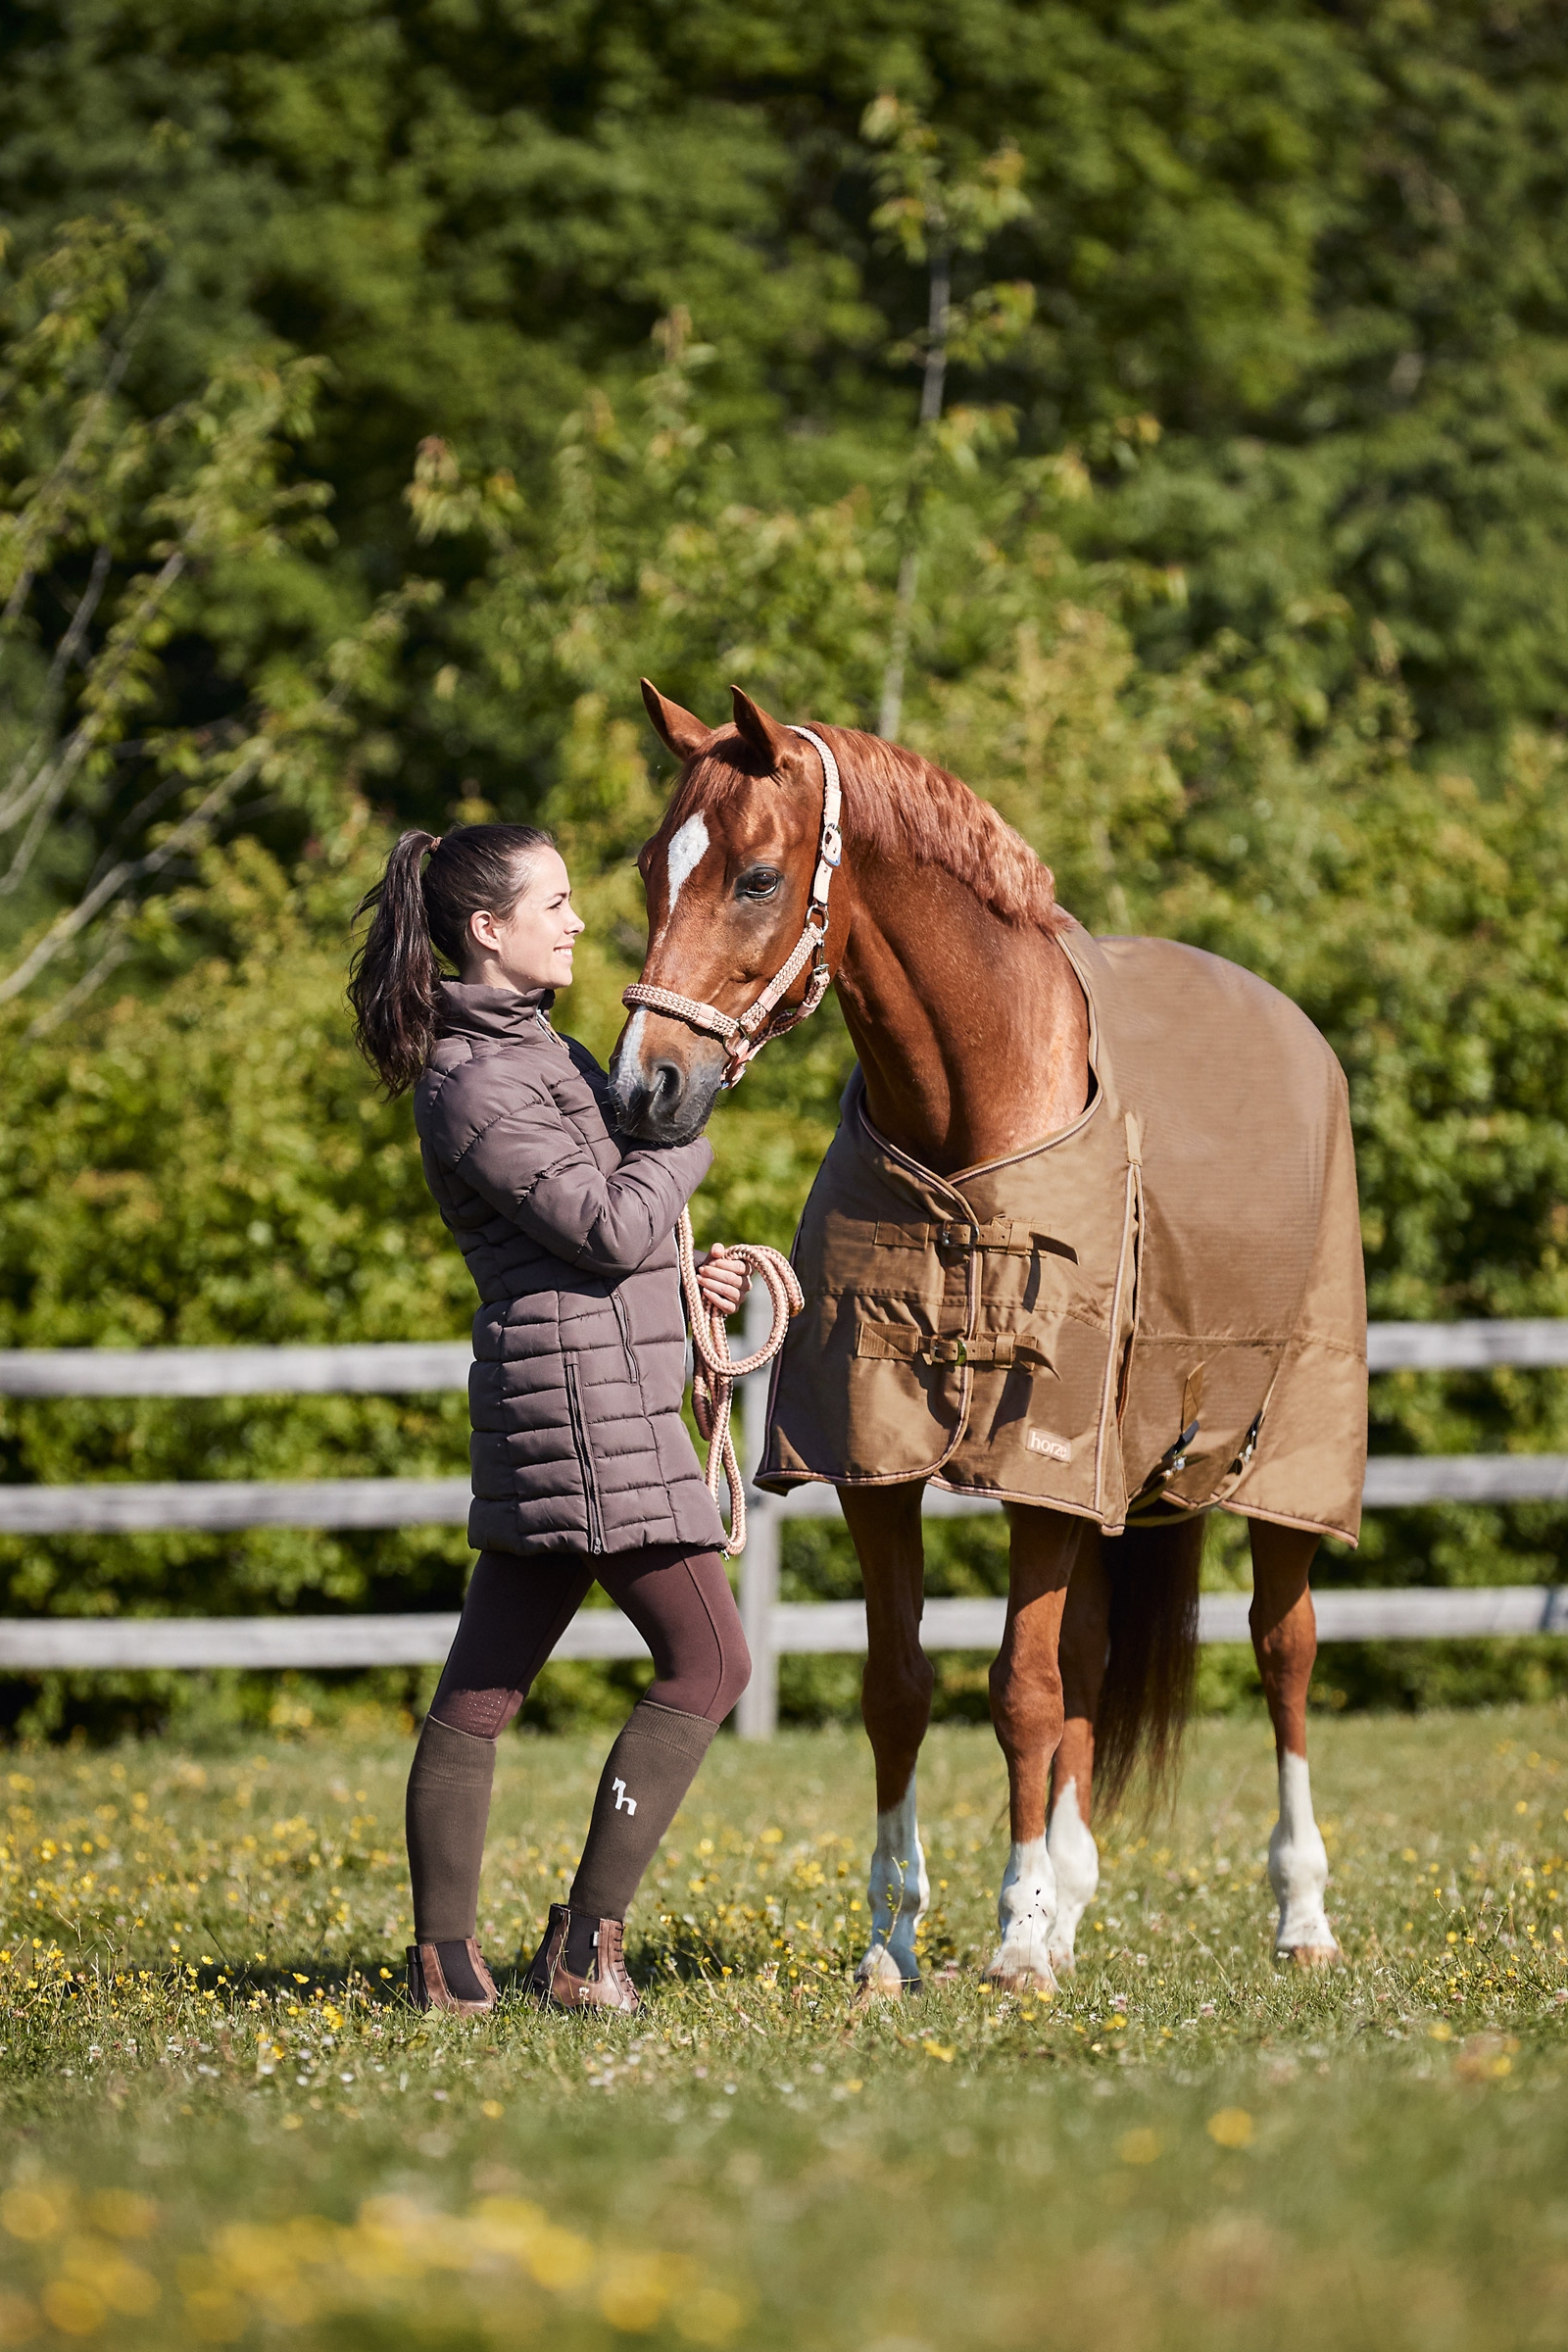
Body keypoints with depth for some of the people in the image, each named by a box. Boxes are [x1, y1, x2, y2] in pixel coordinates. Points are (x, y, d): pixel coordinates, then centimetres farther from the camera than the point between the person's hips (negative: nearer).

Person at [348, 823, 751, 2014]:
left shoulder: (532, 1050, 17)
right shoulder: (476, 1084, -15)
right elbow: (612, 1225, -20)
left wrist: (679, 1279, 11)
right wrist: (688, 1126, -6)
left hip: (556, 1414, 10)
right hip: (589, 1402, -10)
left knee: (485, 1682, 8)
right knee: (707, 1661, -5)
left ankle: (447, 1958, 9)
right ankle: (584, 1947, -4)